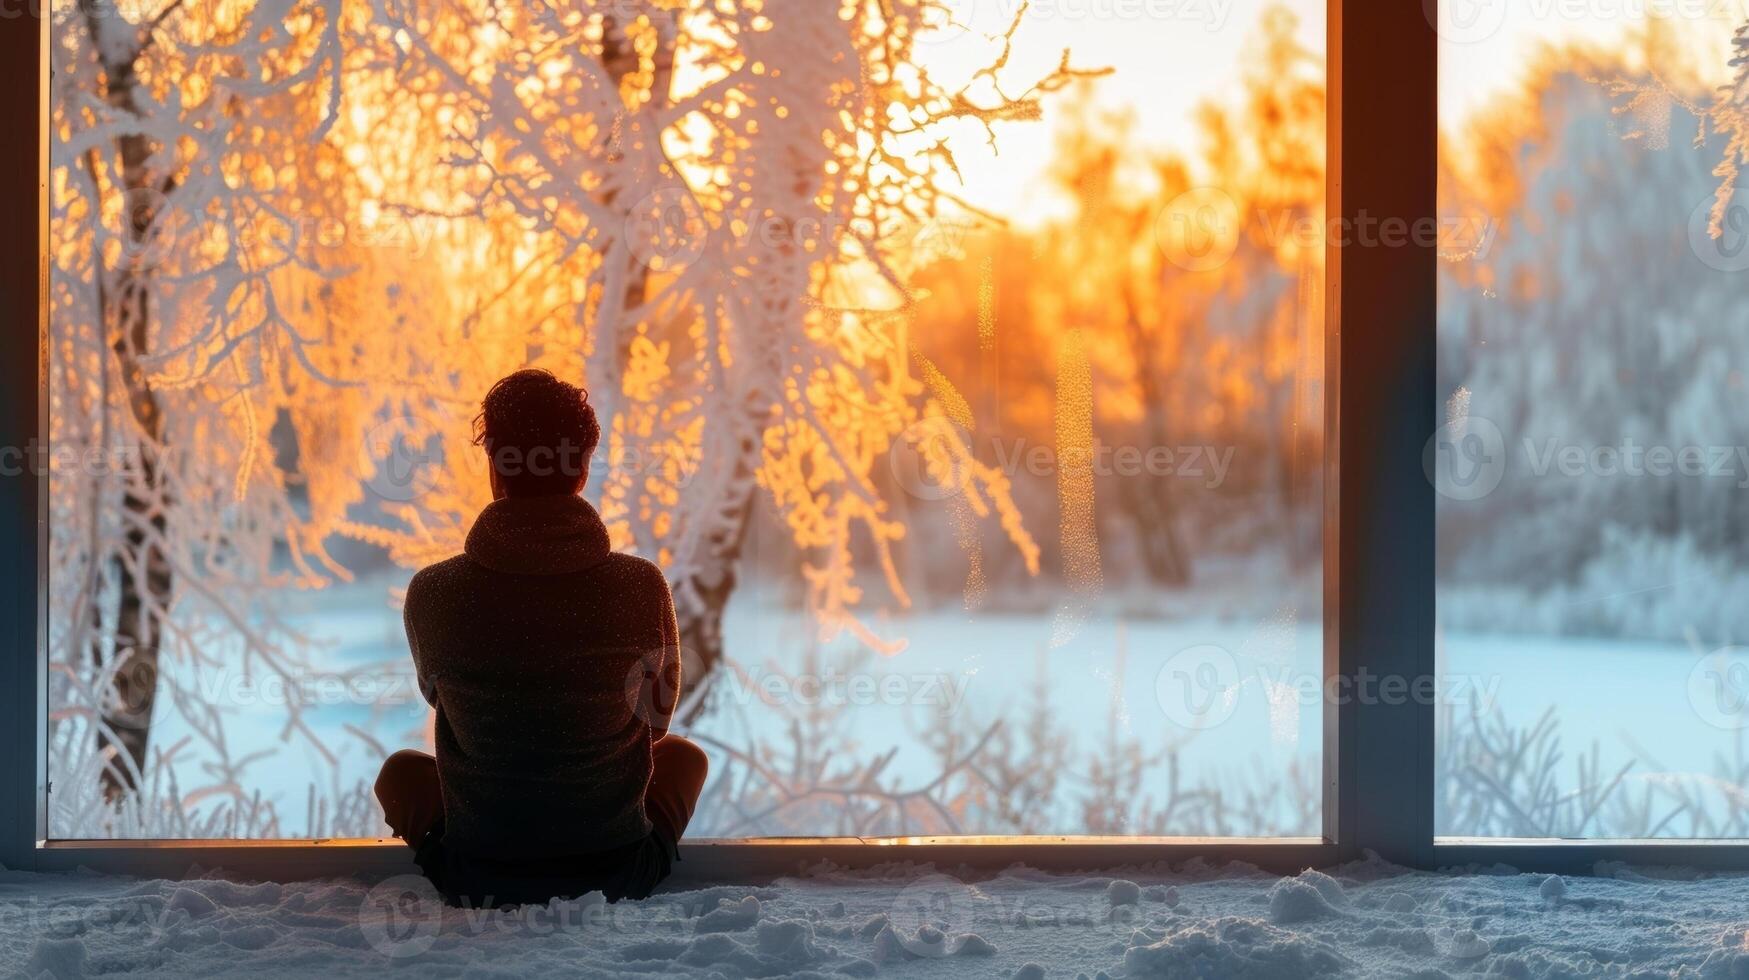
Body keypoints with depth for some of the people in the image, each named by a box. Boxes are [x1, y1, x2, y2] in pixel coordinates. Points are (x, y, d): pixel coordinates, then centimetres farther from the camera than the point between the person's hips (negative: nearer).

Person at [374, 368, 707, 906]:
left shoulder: (432, 594, -15)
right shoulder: (642, 586, -15)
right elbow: (656, 722, 3)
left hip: (476, 879, 0)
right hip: (618, 872, 0)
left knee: (401, 770, 31)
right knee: (685, 754, 31)